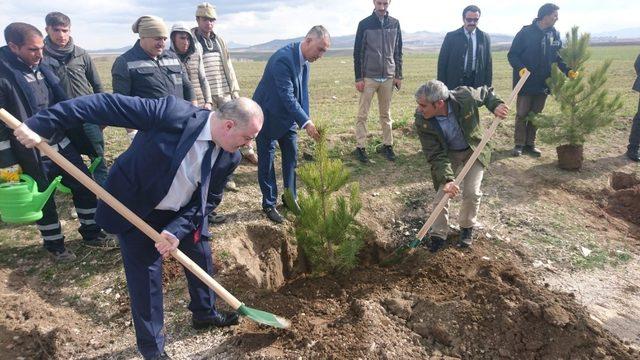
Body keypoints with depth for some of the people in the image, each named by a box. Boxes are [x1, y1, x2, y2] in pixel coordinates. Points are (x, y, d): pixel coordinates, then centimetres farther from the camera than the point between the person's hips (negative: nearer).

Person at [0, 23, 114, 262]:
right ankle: (54, 245, 28)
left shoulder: (42, 68, 7)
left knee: (85, 186, 11)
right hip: (33, 154, -7)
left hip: (62, 145, 7)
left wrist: (81, 139, 18)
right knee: (44, 200, 9)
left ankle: (91, 233, 28)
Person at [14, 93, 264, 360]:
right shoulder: (174, 113, -32)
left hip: (182, 214, 5)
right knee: (145, 275, 1)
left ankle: (204, 313, 45)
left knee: (201, 257, 16)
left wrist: (177, 230, -21)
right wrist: (42, 123, -31)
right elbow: (107, 105, -30)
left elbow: (209, 199, -7)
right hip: (135, 209, -5)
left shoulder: (229, 157, -15)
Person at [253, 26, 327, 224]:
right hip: (268, 116, -8)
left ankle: (290, 199, 26)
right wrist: (306, 123, -38)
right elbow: (287, 96, -33)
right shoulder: (282, 59, -29)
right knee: (267, 161, 2)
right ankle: (269, 205, 15)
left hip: (287, 116, 8)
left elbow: (302, 92, 4)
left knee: (291, 157, 11)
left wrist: (306, 121, -3)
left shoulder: (304, 60, -2)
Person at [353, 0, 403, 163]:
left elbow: (398, 51, 10)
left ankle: (387, 145, 17)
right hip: (369, 77, -2)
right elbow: (357, 52, -2)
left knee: (386, 114, 10)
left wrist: (399, 75, 6)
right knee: (362, 114, 0)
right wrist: (358, 78, -6)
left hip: (388, 77, 3)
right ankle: (360, 147, 6)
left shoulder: (395, 23, 6)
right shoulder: (364, 24, -2)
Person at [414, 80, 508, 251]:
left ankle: (467, 228, 22)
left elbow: (486, 92, -4)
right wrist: (447, 179, -37)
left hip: (473, 150, 0)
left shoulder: (466, 97, -31)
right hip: (447, 154, 0)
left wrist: (496, 105, -23)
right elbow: (436, 155, -26)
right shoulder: (422, 121, -29)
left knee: (472, 192, -6)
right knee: (442, 192, -4)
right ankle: (438, 234, 14)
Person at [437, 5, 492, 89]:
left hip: (477, 83, 2)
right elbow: (442, 63, 1)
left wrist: (488, 88, 3)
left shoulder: (485, 37, 8)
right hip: (455, 83, -1)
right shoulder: (451, 36, 2)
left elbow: (488, 64, 10)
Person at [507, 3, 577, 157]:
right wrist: (520, 68, -27)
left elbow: (557, 57, 11)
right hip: (525, 82, -5)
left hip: (543, 83, 5)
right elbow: (512, 55, -9)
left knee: (536, 115, 9)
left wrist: (568, 70, -5)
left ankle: (530, 144, 19)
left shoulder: (555, 35, 5)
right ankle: (519, 144, 12)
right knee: (522, 114, 1)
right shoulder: (526, 32, -9)